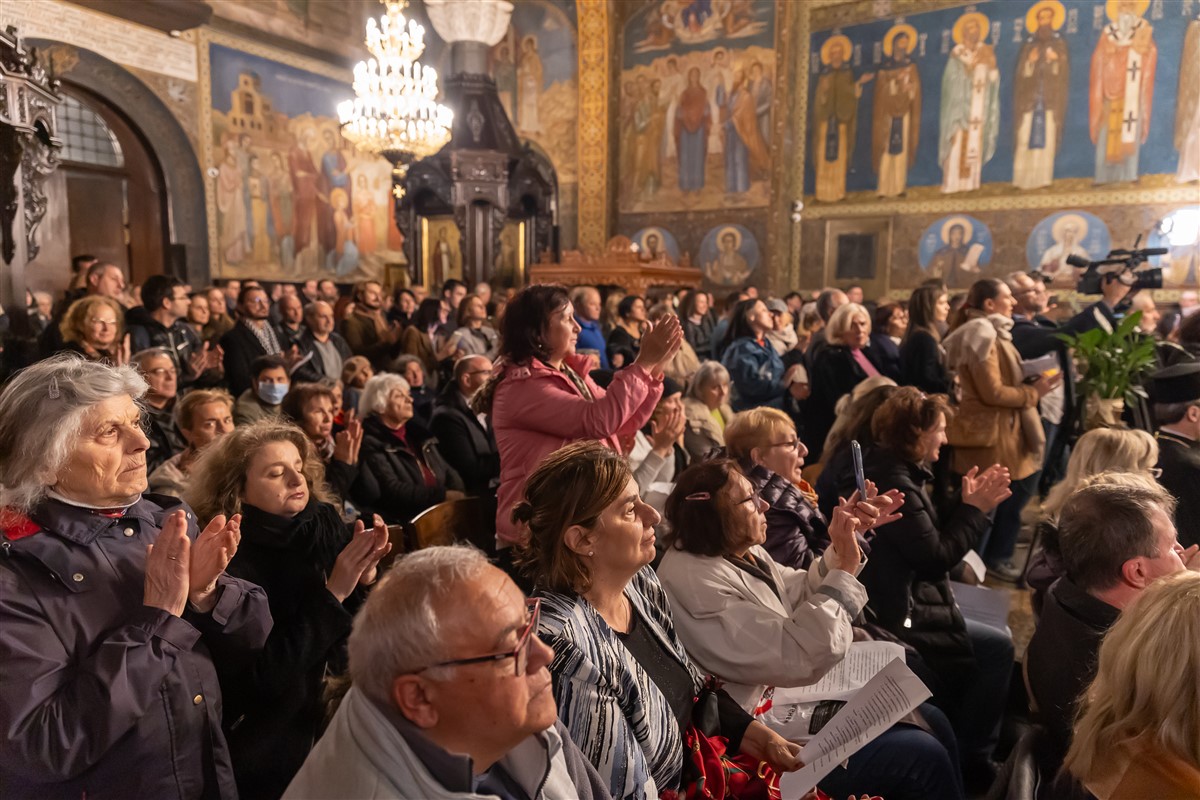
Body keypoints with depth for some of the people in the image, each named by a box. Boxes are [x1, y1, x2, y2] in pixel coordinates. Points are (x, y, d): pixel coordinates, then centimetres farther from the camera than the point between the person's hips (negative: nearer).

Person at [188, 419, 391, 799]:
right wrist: (332, 593, -28)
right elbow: (265, 677, -22)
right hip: (272, 746, -4)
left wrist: (365, 579, -22)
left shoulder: (328, 525, -7)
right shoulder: (229, 559, -19)